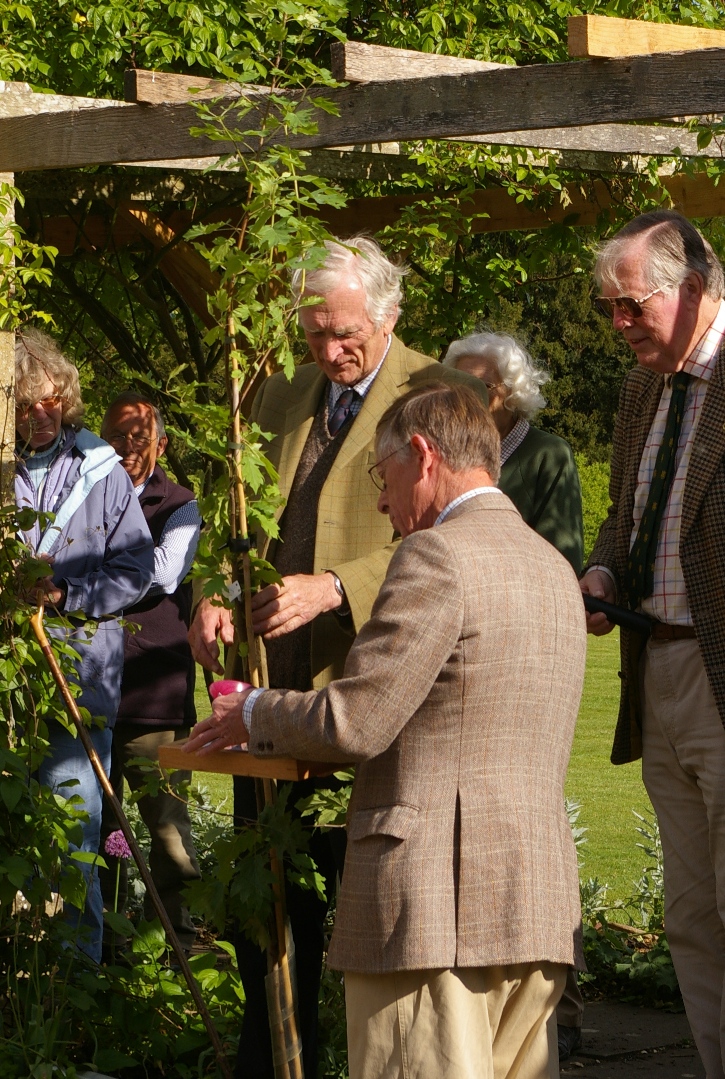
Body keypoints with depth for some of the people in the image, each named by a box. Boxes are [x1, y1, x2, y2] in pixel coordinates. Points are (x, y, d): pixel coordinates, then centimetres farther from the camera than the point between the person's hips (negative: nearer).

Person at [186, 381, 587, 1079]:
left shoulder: (436, 556, -9)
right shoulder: (554, 568, 19)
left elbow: (354, 724, -12)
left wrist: (253, 714, 7)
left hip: (434, 903, -8)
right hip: (540, 908, 8)